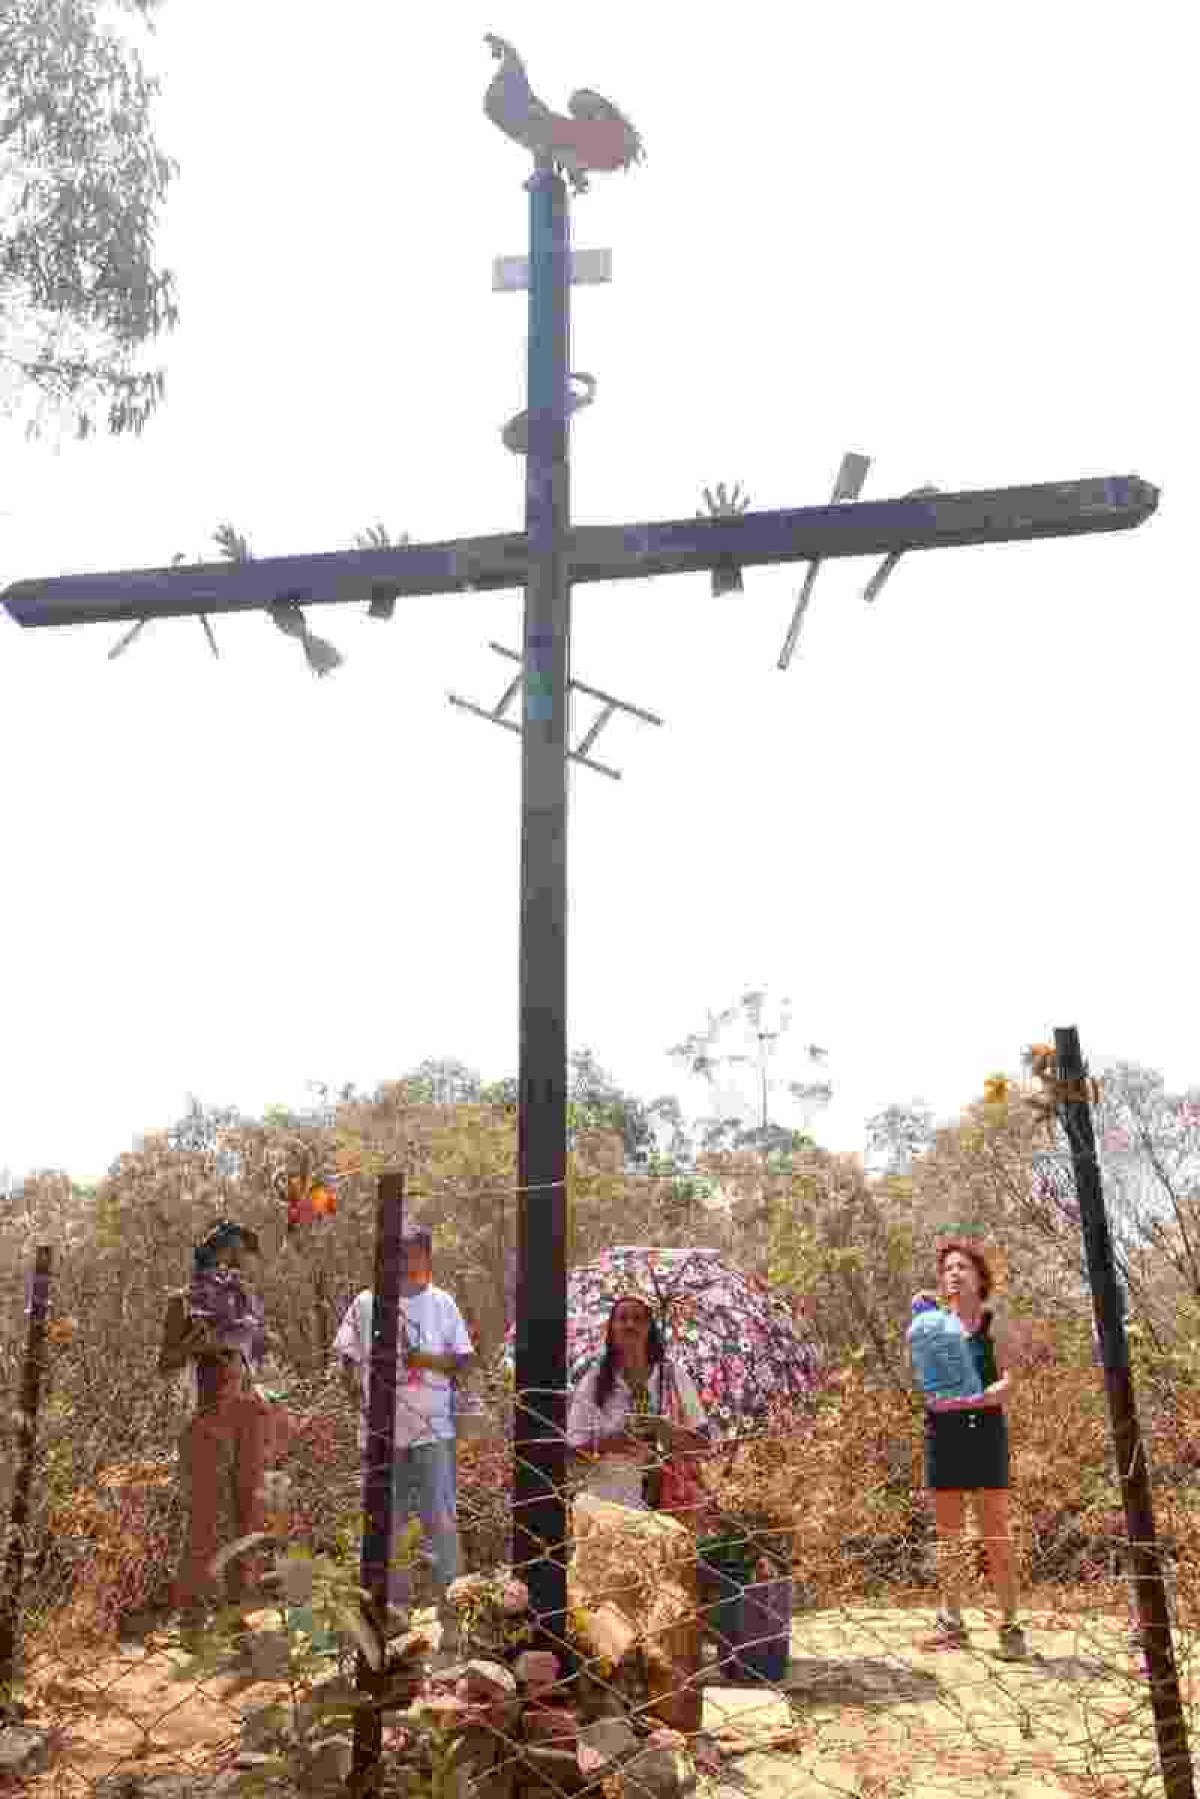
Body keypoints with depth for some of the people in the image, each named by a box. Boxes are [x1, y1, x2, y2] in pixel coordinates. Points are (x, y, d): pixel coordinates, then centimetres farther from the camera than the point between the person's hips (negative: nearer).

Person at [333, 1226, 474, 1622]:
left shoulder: (442, 1303, 1)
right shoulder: (365, 1303, 1)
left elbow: (464, 1361, 2)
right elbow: (347, 1358, 8)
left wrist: (429, 1359, -15)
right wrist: (357, 1400, -3)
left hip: (434, 1428, -1)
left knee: (441, 1518, -1)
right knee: (387, 1519, 12)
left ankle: (449, 1597, 10)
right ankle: (394, 1597, 27)